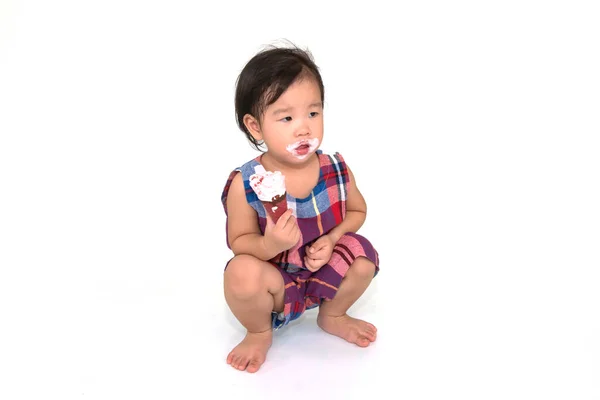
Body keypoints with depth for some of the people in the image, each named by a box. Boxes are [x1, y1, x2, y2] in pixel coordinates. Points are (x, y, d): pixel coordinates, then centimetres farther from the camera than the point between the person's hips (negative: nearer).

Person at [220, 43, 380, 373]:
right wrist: (269, 245, -37)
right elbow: (239, 242, -13)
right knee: (242, 272, -33)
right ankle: (259, 332, 5)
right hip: (274, 281, -3)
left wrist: (332, 239, -16)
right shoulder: (245, 185, -23)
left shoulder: (336, 169, -13)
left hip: (323, 272, 4)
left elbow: (357, 211, 4)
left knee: (362, 253, -19)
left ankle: (332, 315, 15)